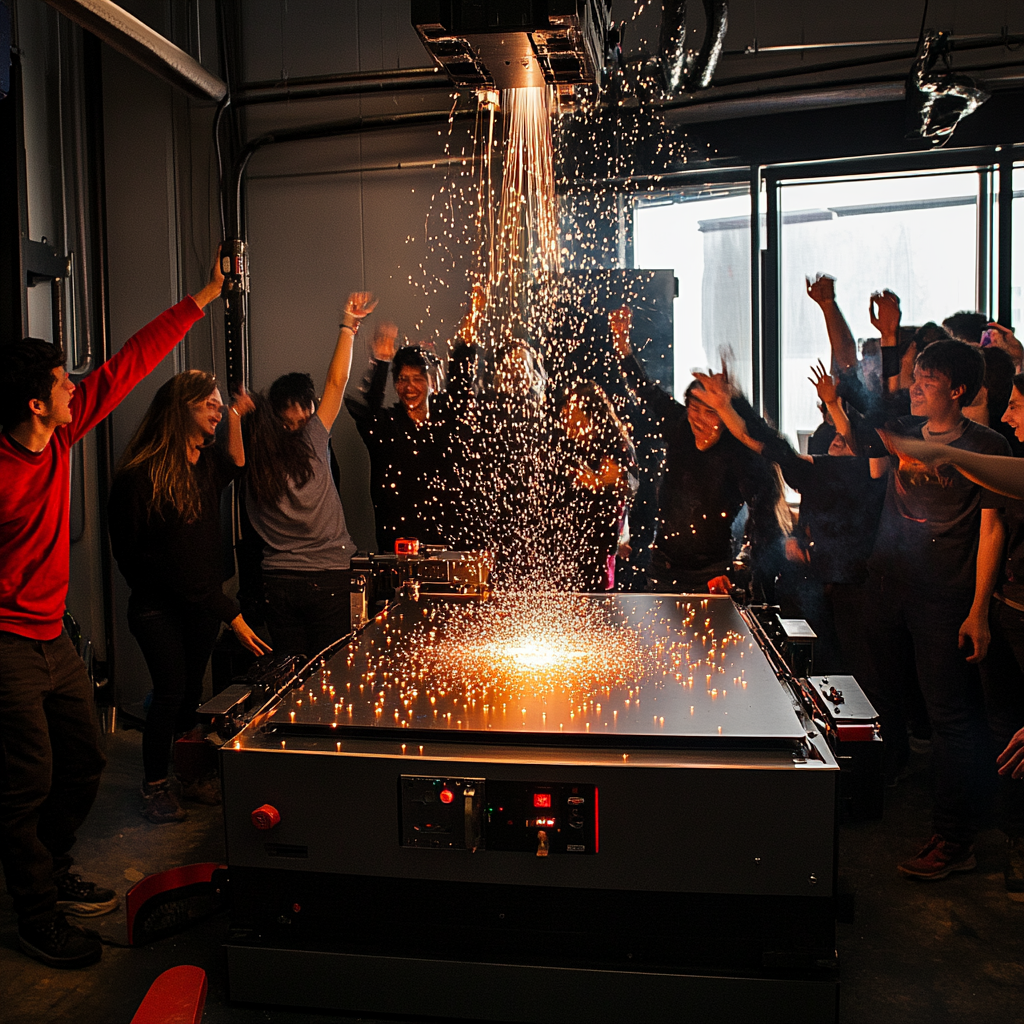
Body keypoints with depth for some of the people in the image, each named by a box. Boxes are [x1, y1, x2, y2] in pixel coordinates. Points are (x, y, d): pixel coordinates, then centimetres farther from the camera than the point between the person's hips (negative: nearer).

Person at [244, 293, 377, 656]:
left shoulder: (253, 457, -2)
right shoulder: (311, 443, -11)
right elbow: (336, 382, -6)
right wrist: (348, 326, 1)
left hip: (277, 581, 4)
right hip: (328, 578, -4)